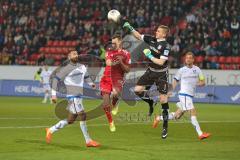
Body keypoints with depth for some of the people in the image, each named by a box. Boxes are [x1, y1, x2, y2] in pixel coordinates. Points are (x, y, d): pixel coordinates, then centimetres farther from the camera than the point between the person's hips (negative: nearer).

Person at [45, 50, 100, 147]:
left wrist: (91, 83, 8)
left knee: (70, 120, 10)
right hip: (72, 96, -8)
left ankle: (50, 131, 24)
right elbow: (56, 79, -4)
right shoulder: (66, 69, -6)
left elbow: (86, 76, 29)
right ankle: (88, 141, -7)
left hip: (78, 96, 8)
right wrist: (53, 94, -9)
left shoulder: (82, 67, 13)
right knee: (82, 116, -12)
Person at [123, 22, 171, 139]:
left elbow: (161, 62, -24)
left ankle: (165, 127, 3)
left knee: (163, 100, -7)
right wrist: (130, 28, -1)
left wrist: (150, 56, -21)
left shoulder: (166, 46, -20)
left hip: (161, 74, -6)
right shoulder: (152, 39, -1)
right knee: (137, 90, -5)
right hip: (150, 71, 6)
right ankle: (150, 103, 25)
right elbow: (139, 36, 10)